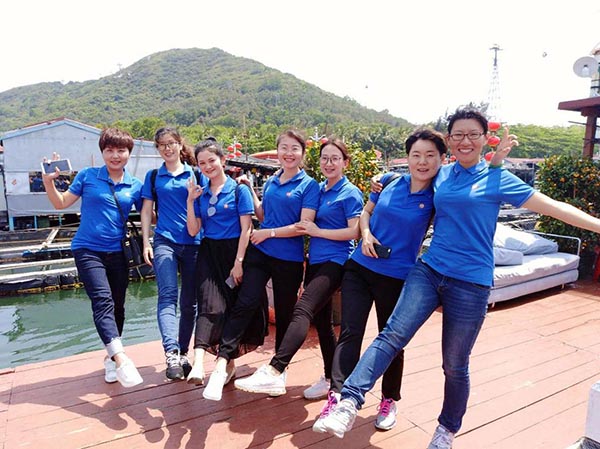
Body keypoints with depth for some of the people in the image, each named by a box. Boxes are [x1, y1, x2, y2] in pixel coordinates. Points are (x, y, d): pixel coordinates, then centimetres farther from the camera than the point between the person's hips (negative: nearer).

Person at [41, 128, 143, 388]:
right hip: (88, 250, -3)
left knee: (117, 305, 12)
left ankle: (110, 357, 31)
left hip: (118, 252, 3)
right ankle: (121, 359, -30)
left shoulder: (135, 186, 4)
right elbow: (61, 203, 5)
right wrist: (49, 181, -7)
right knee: (103, 301, -21)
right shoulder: (87, 176, 0)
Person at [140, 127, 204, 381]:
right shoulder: (153, 176, 11)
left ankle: (183, 353, 21)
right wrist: (146, 243, 2)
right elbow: (147, 211, 10)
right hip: (164, 241, 0)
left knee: (189, 301, 7)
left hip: (193, 243, 1)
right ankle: (171, 354, -22)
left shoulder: (195, 174, 8)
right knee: (168, 296, -16)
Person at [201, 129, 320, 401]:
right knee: (246, 302, -14)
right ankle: (222, 363, -12)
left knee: (284, 313, 12)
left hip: (289, 259, -3)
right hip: (259, 253, 3)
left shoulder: (309, 185, -6)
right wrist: (249, 191, 12)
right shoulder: (271, 182, 10)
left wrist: (268, 233, -12)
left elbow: (304, 225, -14)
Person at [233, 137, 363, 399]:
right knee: (321, 320, 13)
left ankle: (273, 373, -30)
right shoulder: (319, 189, 15)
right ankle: (330, 379, 27)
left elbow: (354, 232, -13)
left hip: (334, 262, -8)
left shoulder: (350, 193, -5)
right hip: (315, 260, 8)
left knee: (302, 311, -23)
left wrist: (317, 231, -13)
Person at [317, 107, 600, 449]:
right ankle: (350, 402, -17)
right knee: (393, 335, -15)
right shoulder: (441, 175, 9)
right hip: (429, 270, 3)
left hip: (471, 283, -3)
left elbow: (553, 206, 2)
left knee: (455, 365, 10)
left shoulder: (498, 179, -1)